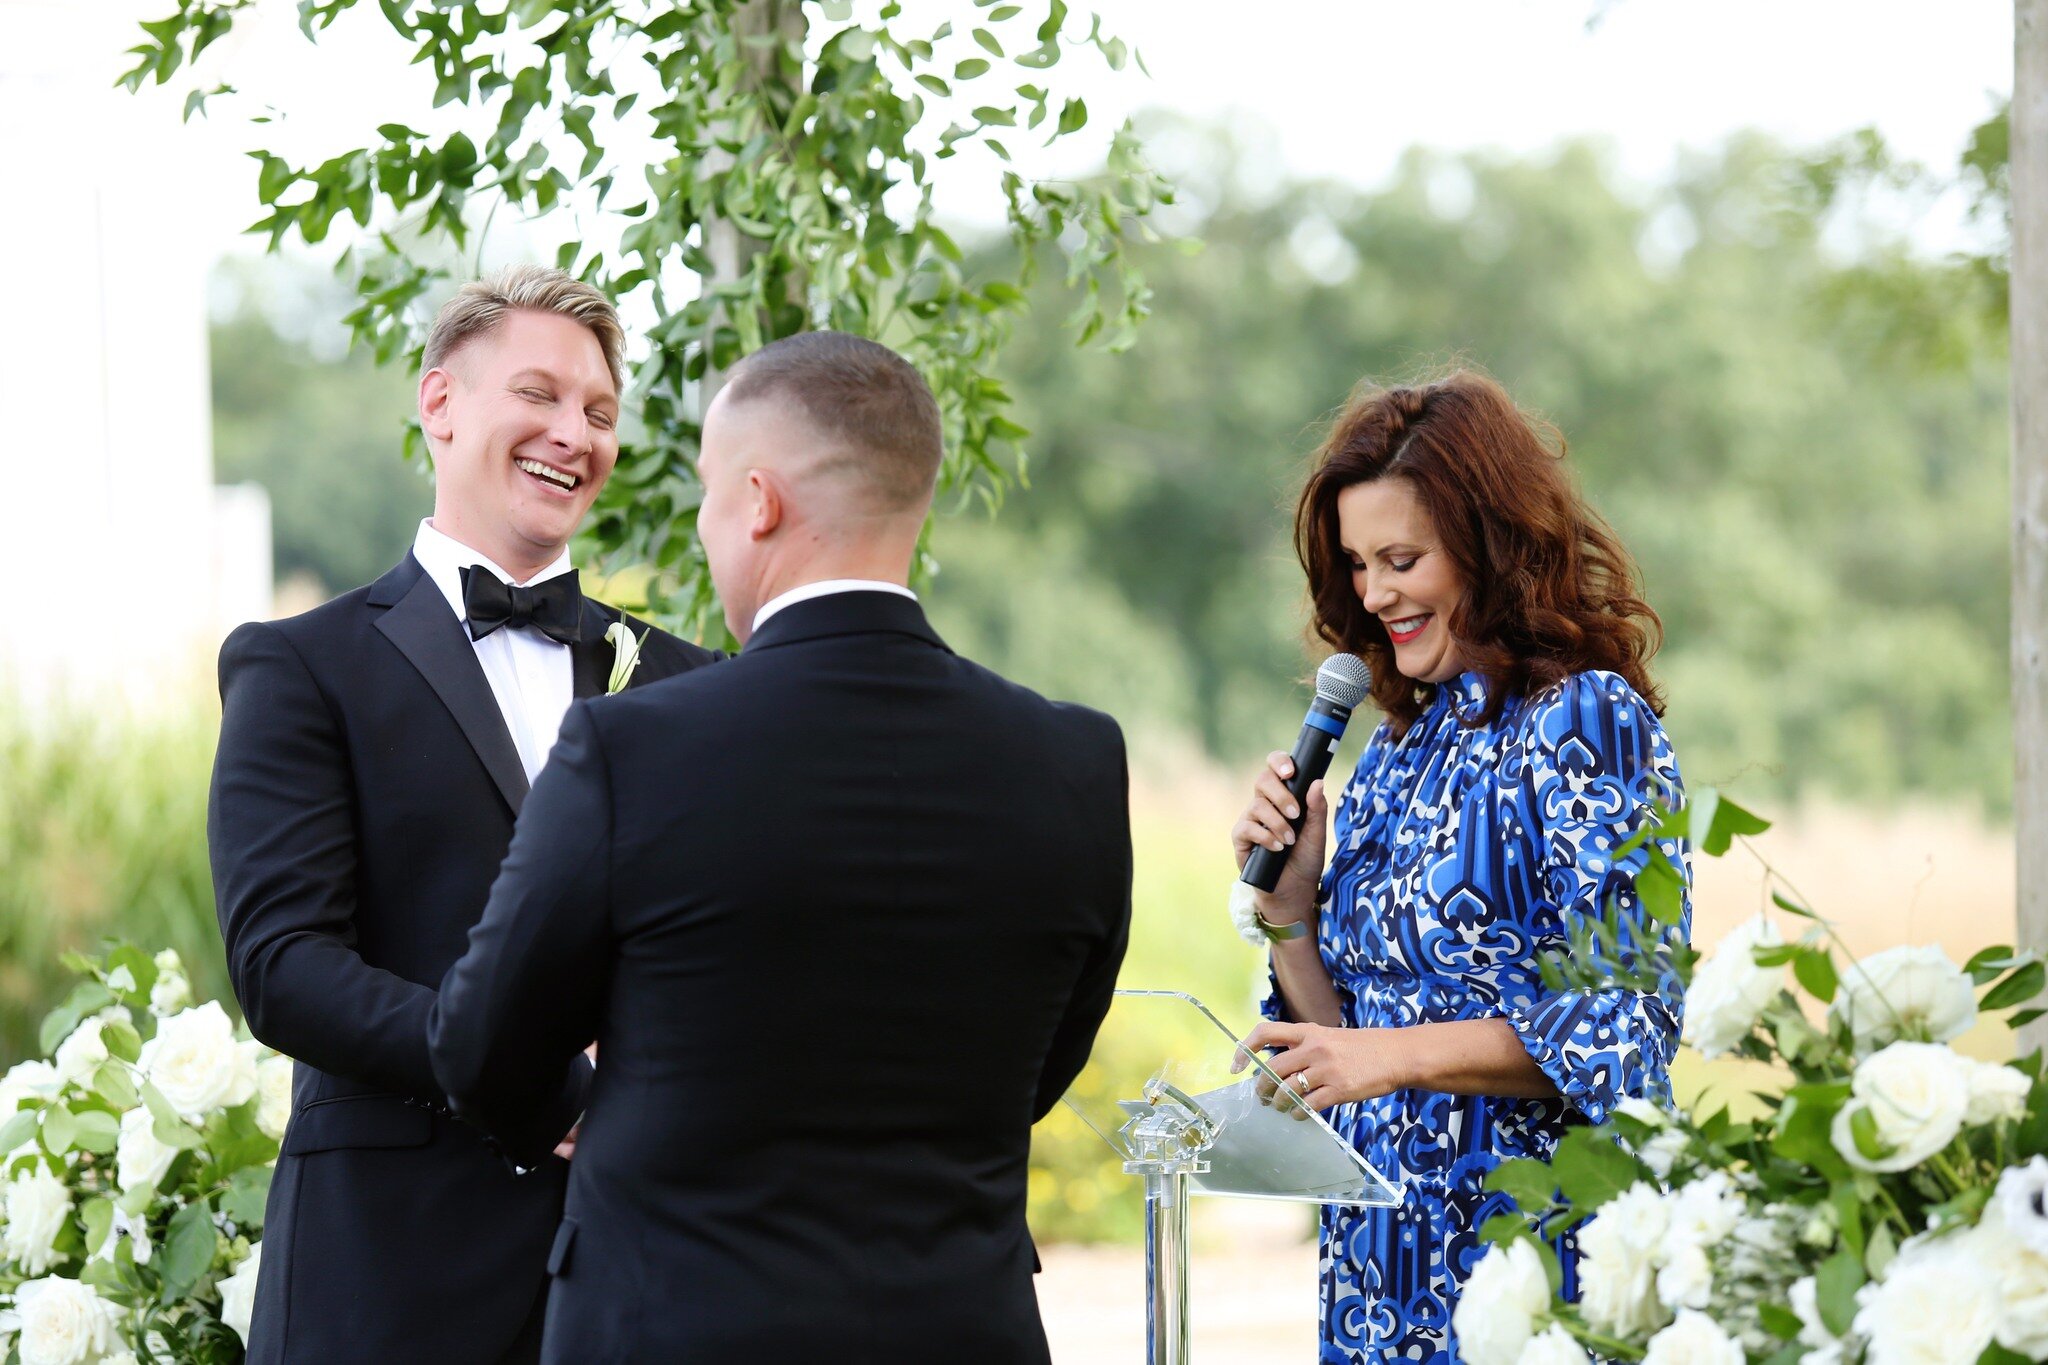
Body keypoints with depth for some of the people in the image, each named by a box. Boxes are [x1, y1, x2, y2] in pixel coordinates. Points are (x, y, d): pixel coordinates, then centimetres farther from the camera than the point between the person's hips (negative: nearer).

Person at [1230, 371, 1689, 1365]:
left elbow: (1626, 1023, -17)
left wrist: (1398, 1054, -24)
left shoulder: (1588, 721, -10)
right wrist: (1287, 902, 0)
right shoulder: (1396, 751, 13)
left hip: (1522, 1247, -7)